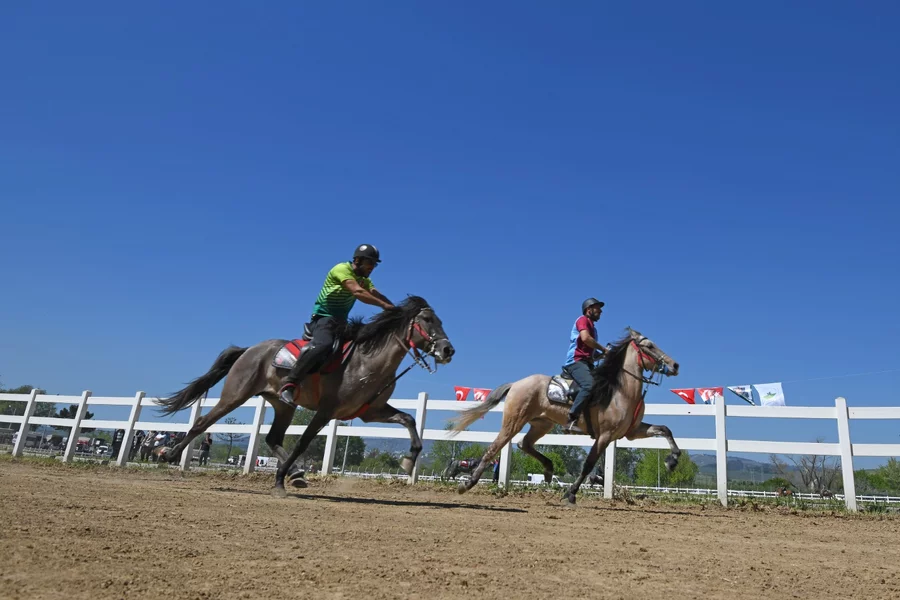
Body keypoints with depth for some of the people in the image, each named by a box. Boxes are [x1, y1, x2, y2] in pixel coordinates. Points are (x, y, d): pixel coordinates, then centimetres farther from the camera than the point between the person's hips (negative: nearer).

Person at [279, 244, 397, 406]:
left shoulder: (364, 279, 13)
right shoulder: (342, 269, -14)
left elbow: (375, 294, -3)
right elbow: (358, 292, -28)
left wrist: (394, 309, -20)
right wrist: (385, 305, -34)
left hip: (341, 321, 9)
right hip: (323, 317, -9)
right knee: (324, 344, -35)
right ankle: (289, 383, -30)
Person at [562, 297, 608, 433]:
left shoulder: (592, 327, 28)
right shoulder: (583, 320, 1)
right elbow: (585, 338, -19)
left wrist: (603, 354, 12)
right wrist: (603, 349, -8)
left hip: (587, 363, 10)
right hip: (576, 361, -10)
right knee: (589, 385, -32)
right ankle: (571, 421, -38)